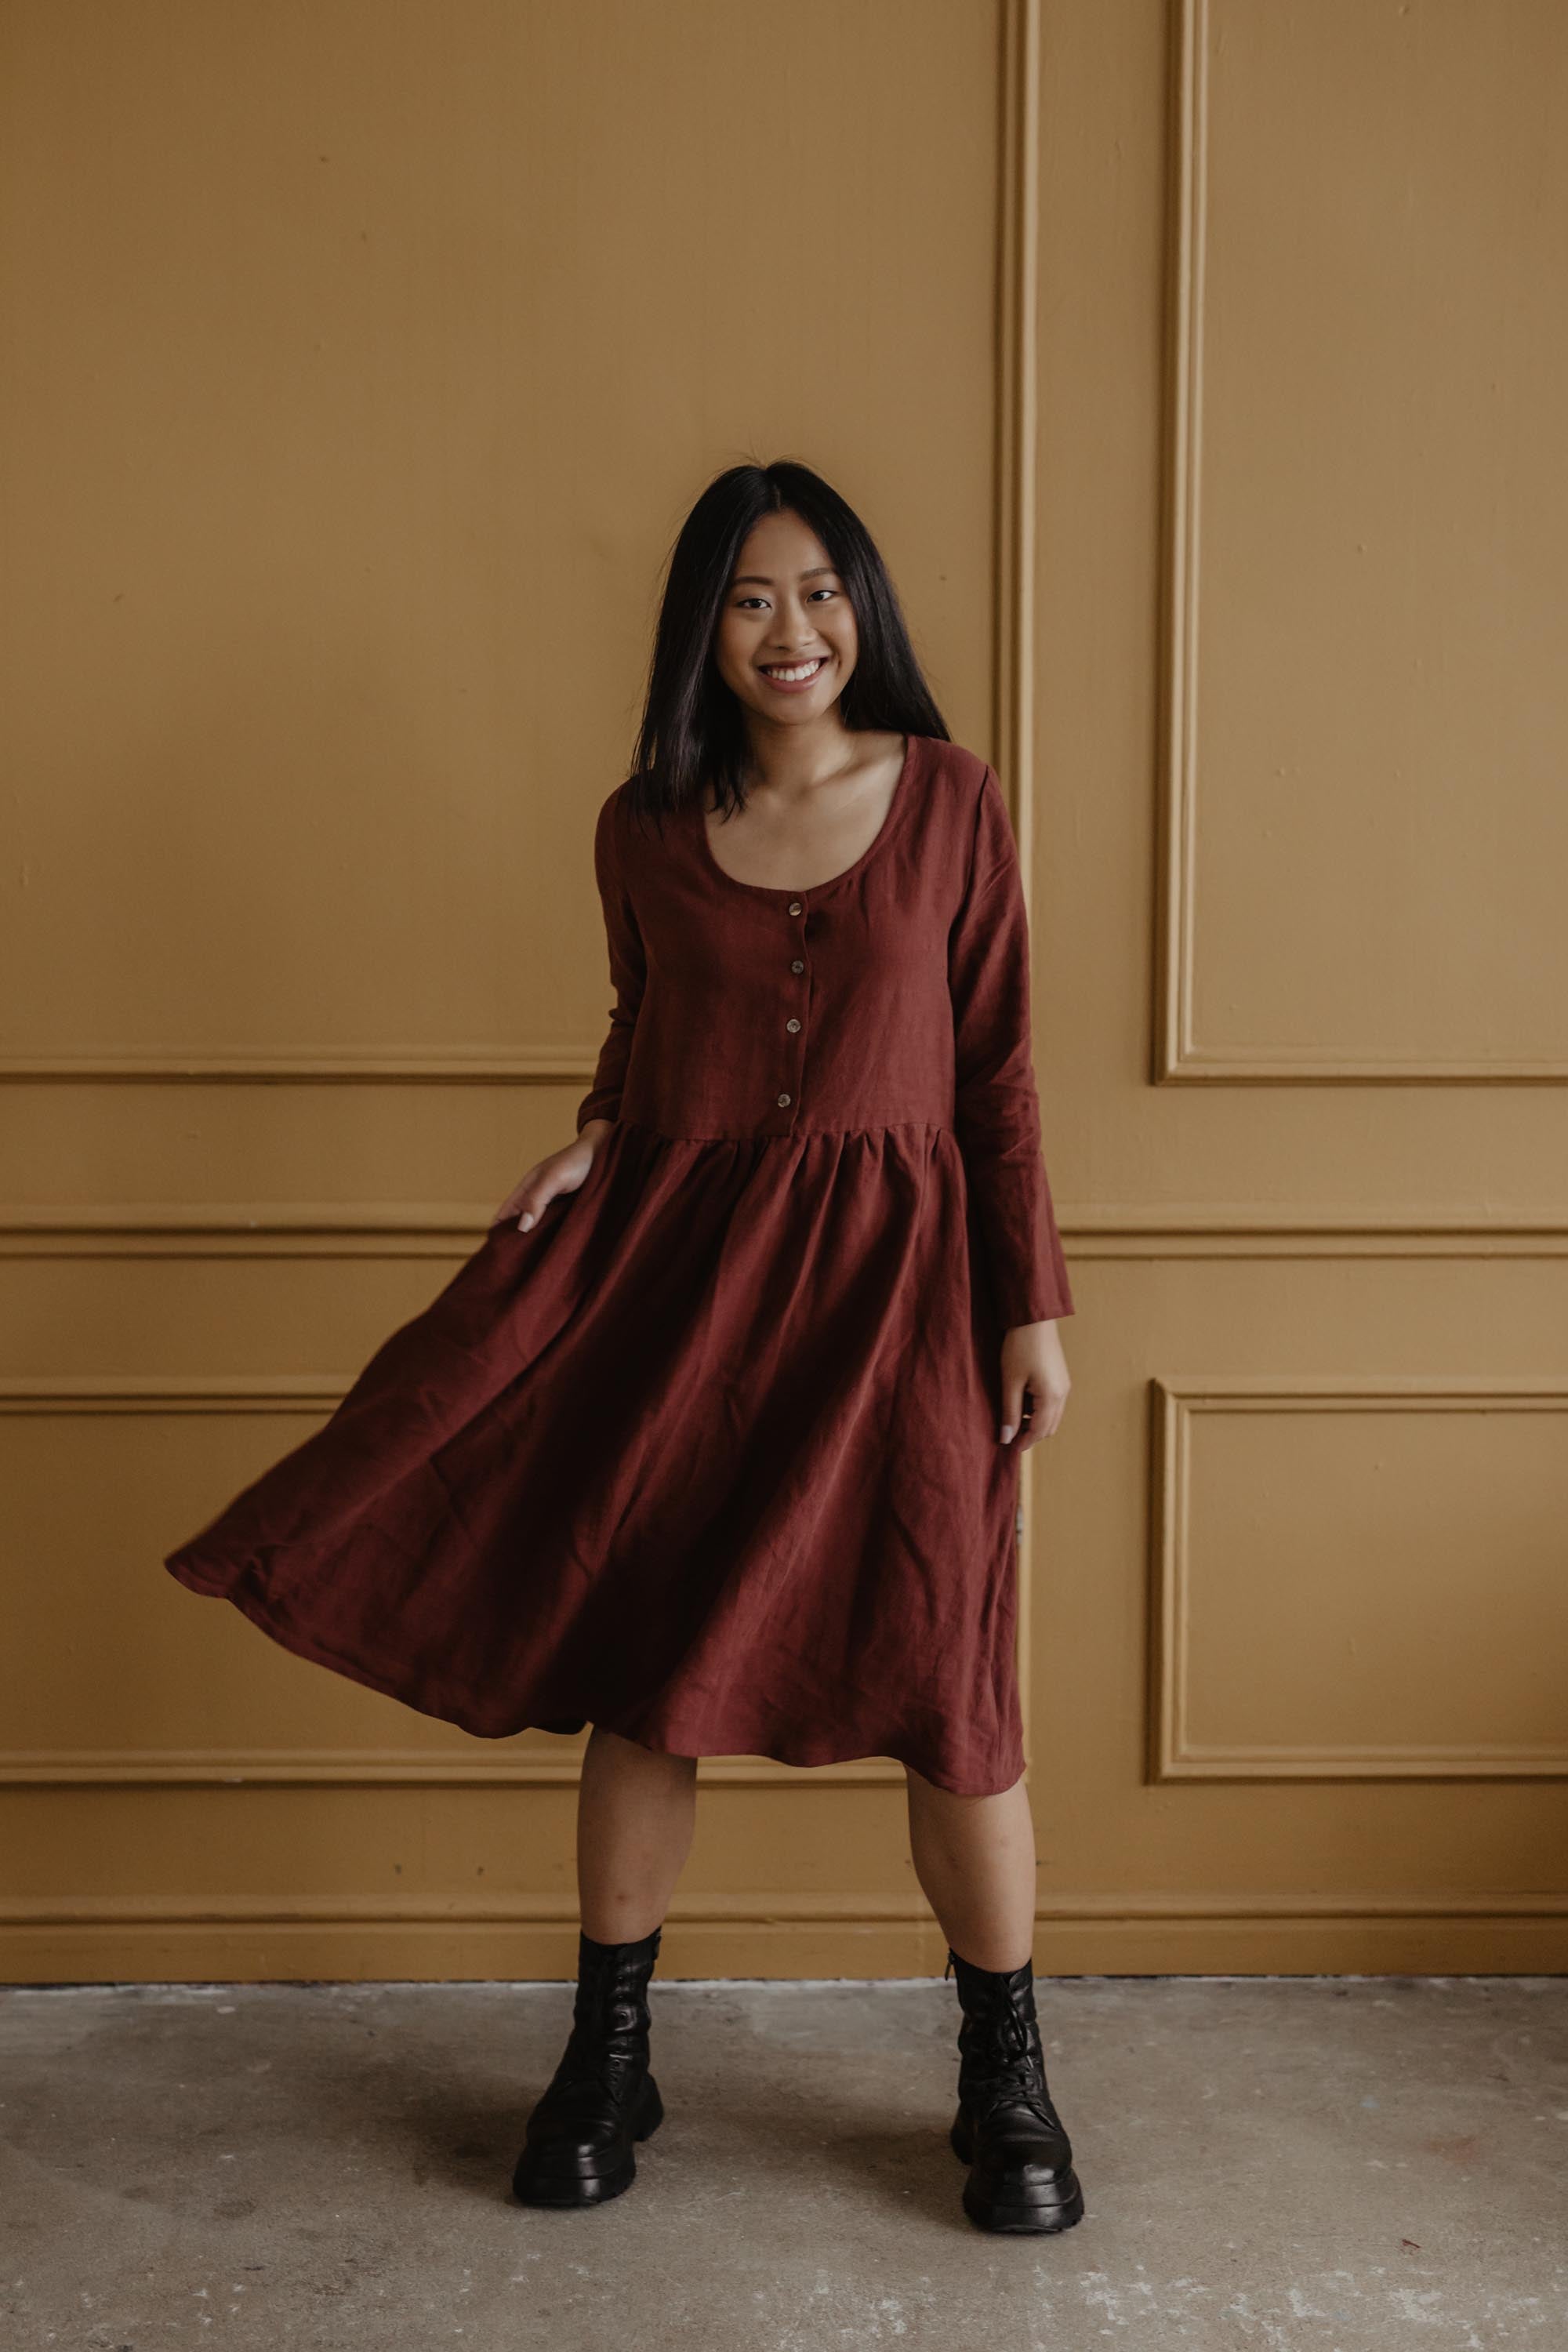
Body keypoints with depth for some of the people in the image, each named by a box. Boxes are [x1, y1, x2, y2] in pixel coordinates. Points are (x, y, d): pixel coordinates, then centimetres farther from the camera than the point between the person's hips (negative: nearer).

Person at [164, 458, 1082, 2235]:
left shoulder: (950, 799, -1)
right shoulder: (645, 831, 4)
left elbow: (997, 1066, 1)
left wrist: (1034, 1305, -1)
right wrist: (595, 1140, -1)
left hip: (893, 1260, -2)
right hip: (676, 1254, 2)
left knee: (944, 1679, -2)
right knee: (646, 1665, 7)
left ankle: (1006, 2082, 19)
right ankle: (606, 2060, 25)